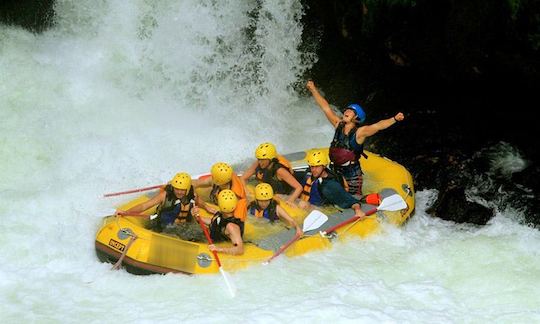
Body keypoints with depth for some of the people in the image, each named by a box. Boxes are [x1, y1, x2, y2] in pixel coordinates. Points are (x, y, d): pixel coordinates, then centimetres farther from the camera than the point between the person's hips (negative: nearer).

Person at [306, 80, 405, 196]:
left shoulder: (360, 132, -18)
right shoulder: (338, 125, -3)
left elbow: (378, 126, -31)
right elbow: (325, 107, 2)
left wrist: (394, 119, -47)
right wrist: (313, 89, 7)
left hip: (353, 176, -5)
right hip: (336, 173, 5)